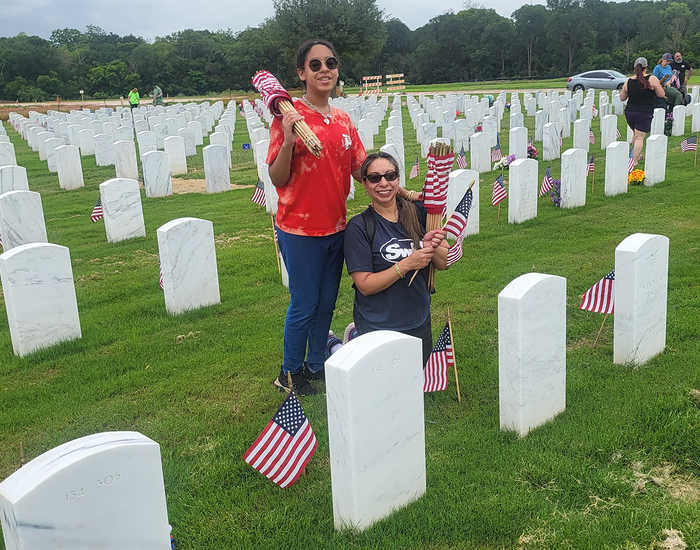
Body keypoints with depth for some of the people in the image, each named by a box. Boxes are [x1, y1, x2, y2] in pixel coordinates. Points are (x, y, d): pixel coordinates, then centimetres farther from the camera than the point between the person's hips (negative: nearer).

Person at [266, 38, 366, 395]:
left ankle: (316, 366, 35)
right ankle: (290, 373, 26)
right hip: (300, 230, -6)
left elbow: (360, 171, 12)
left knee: (326, 303, 17)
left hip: (335, 228, 6)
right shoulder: (288, 117, -12)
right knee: (304, 305, 5)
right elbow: (278, 179, -15)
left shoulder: (343, 120, 6)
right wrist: (288, 141, -30)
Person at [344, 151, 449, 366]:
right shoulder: (358, 227, -15)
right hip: (377, 325, -5)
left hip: (419, 322, 5)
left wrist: (432, 247, -22)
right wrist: (407, 264, -27)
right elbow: (365, 285, -19)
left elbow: (444, 264, -1)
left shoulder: (418, 212, -4)